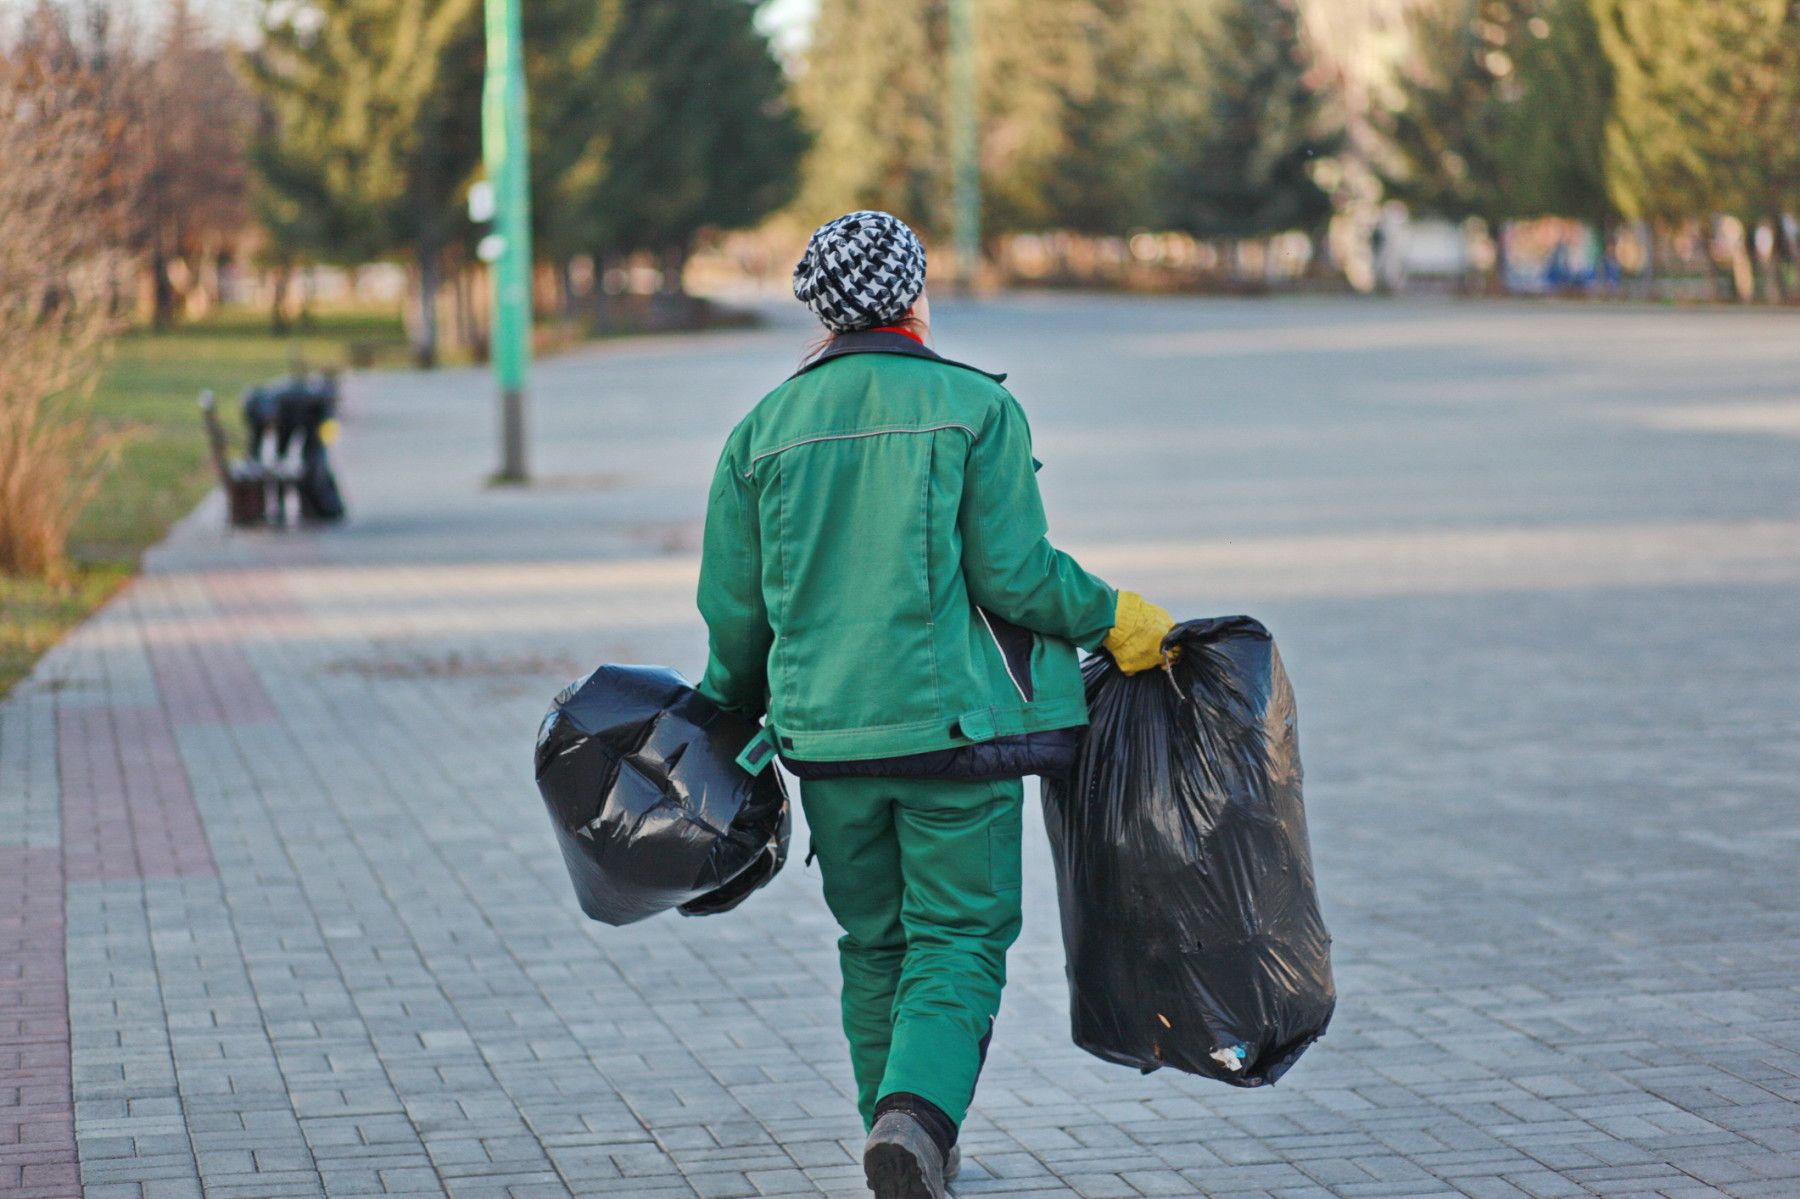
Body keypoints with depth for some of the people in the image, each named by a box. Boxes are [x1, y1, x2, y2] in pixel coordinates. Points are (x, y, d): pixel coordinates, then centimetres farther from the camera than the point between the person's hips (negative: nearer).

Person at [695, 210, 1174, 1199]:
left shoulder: (764, 430, 6)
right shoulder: (976, 406, -4)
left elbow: (733, 608, 8)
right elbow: (1014, 573, -10)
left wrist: (733, 708, 26)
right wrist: (1112, 620, 5)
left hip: (827, 734, 4)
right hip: (955, 723, -3)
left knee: (876, 946, 16)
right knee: (959, 940, 2)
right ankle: (919, 1114, -21)